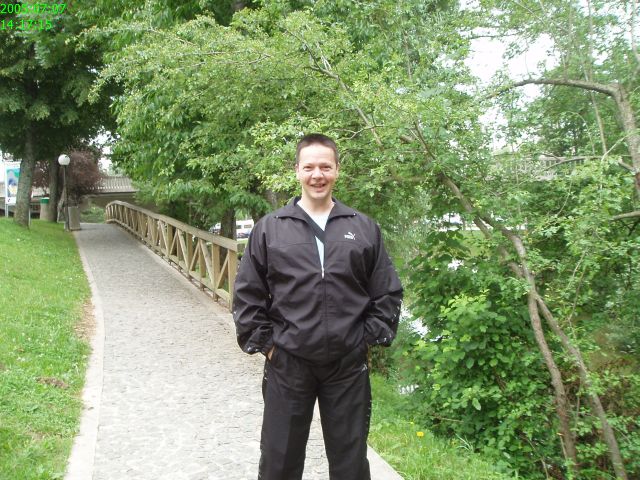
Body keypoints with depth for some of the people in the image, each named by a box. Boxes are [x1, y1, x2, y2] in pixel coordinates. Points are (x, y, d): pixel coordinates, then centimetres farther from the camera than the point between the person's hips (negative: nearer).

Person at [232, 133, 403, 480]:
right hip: (287, 363, 0)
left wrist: (370, 337, 0)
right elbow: (247, 295, 2)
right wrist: (263, 343, -3)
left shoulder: (364, 229, 3)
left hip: (348, 365, 1)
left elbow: (388, 293, 7)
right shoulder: (269, 228, 0)